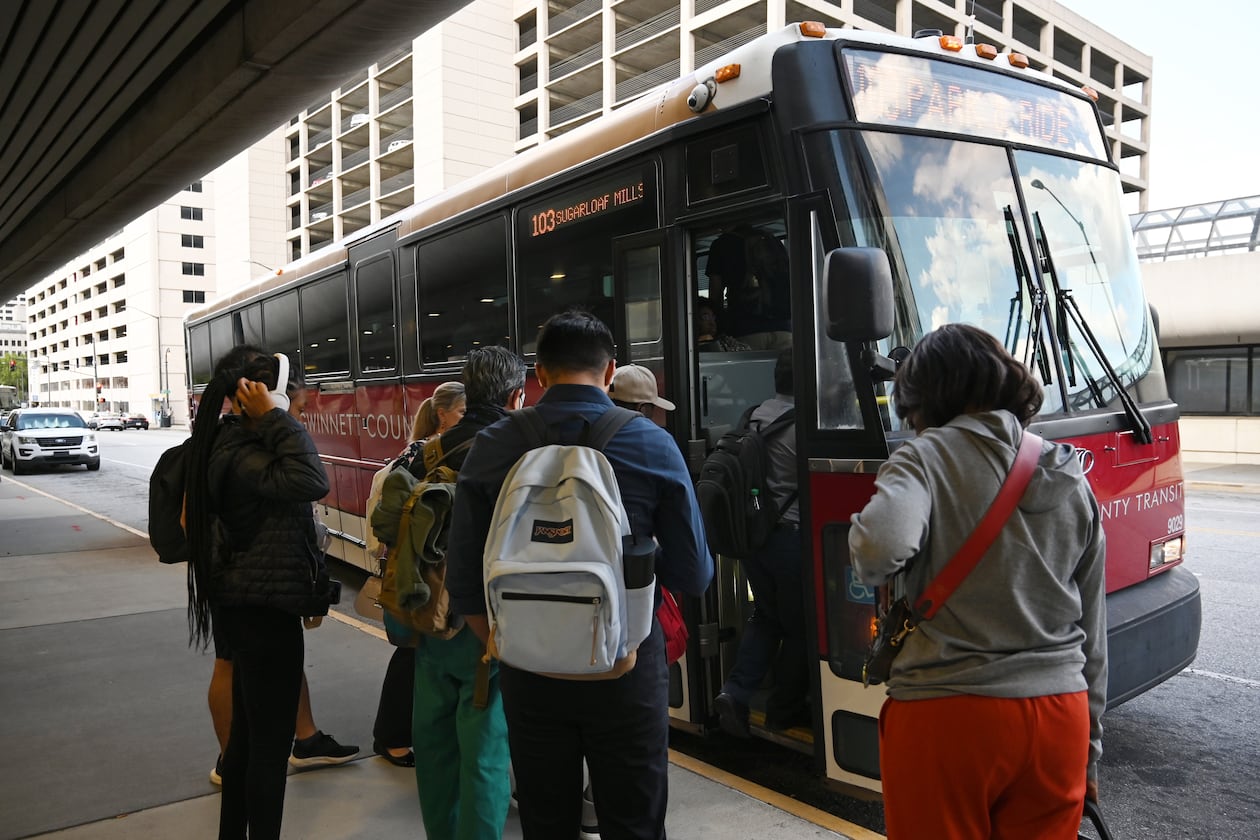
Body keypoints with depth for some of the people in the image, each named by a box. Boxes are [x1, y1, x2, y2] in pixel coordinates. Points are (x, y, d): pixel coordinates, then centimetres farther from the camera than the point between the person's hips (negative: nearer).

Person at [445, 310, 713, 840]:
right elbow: (693, 576, -6)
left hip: (531, 671, 2)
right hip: (626, 667, -1)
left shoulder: (492, 447, -5)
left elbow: (463, 580, -1)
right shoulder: (653, 445, -9)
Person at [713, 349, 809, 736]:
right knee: (798, 624, 10)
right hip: (789, 533, -7)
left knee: (766, 615, 20)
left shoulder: (755, 416, 7)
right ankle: (785, 708, 21)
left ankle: (735, 693, 8)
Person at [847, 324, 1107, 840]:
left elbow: (881, 547, -29)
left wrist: (864, 548, -4)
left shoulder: (925, 458, -7)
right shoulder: (1072, 481, 10)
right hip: (1061, 717, 5)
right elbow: (1093, 629, 14)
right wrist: (1091, 749, 23)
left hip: (947, 717, -5)